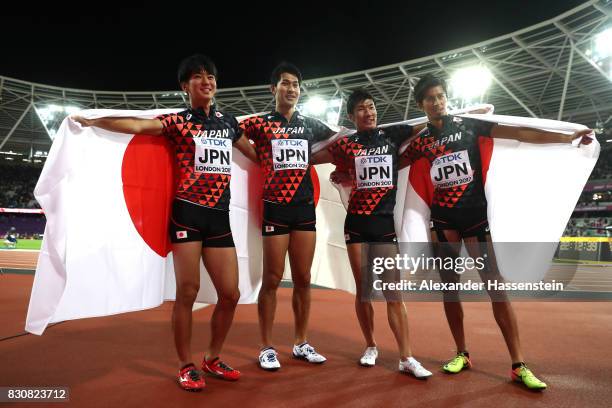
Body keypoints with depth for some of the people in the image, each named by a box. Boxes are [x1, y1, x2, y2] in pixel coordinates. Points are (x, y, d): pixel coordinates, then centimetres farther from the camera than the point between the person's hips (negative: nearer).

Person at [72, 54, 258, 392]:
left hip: (219, 215, 5)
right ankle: (186, 366, 18)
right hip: (187, 212, -4)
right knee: (188, 292, -2)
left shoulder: (229, 122, 15)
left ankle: (212, 359, 26)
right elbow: (137, 125, -14)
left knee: (230, 294, 4)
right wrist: (92, 121, -26)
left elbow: (257, 155, 28)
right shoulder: (178, 121, 1)